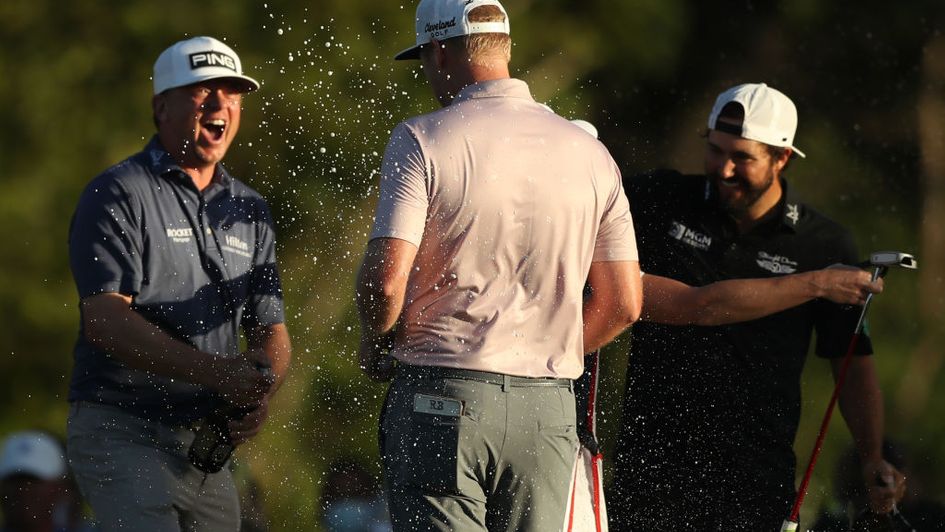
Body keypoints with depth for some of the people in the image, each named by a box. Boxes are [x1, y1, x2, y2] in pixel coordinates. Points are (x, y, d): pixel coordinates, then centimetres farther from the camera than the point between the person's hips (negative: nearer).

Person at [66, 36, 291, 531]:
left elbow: (269, 329, 15)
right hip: (120, 430, -7)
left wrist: (257, 396, -9)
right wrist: (217, 373, -23)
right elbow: (105, 319, -15)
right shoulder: (117, 194, -5)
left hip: (204, 437, 7)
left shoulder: (249, 210, 17)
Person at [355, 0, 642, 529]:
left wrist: (373, 343, 5)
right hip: (547, 406, 4)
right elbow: (623, 304, 8)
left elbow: (385, 282, -15)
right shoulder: (591, 154, 7)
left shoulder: (422, 139, -6)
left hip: (441, 399, -4)